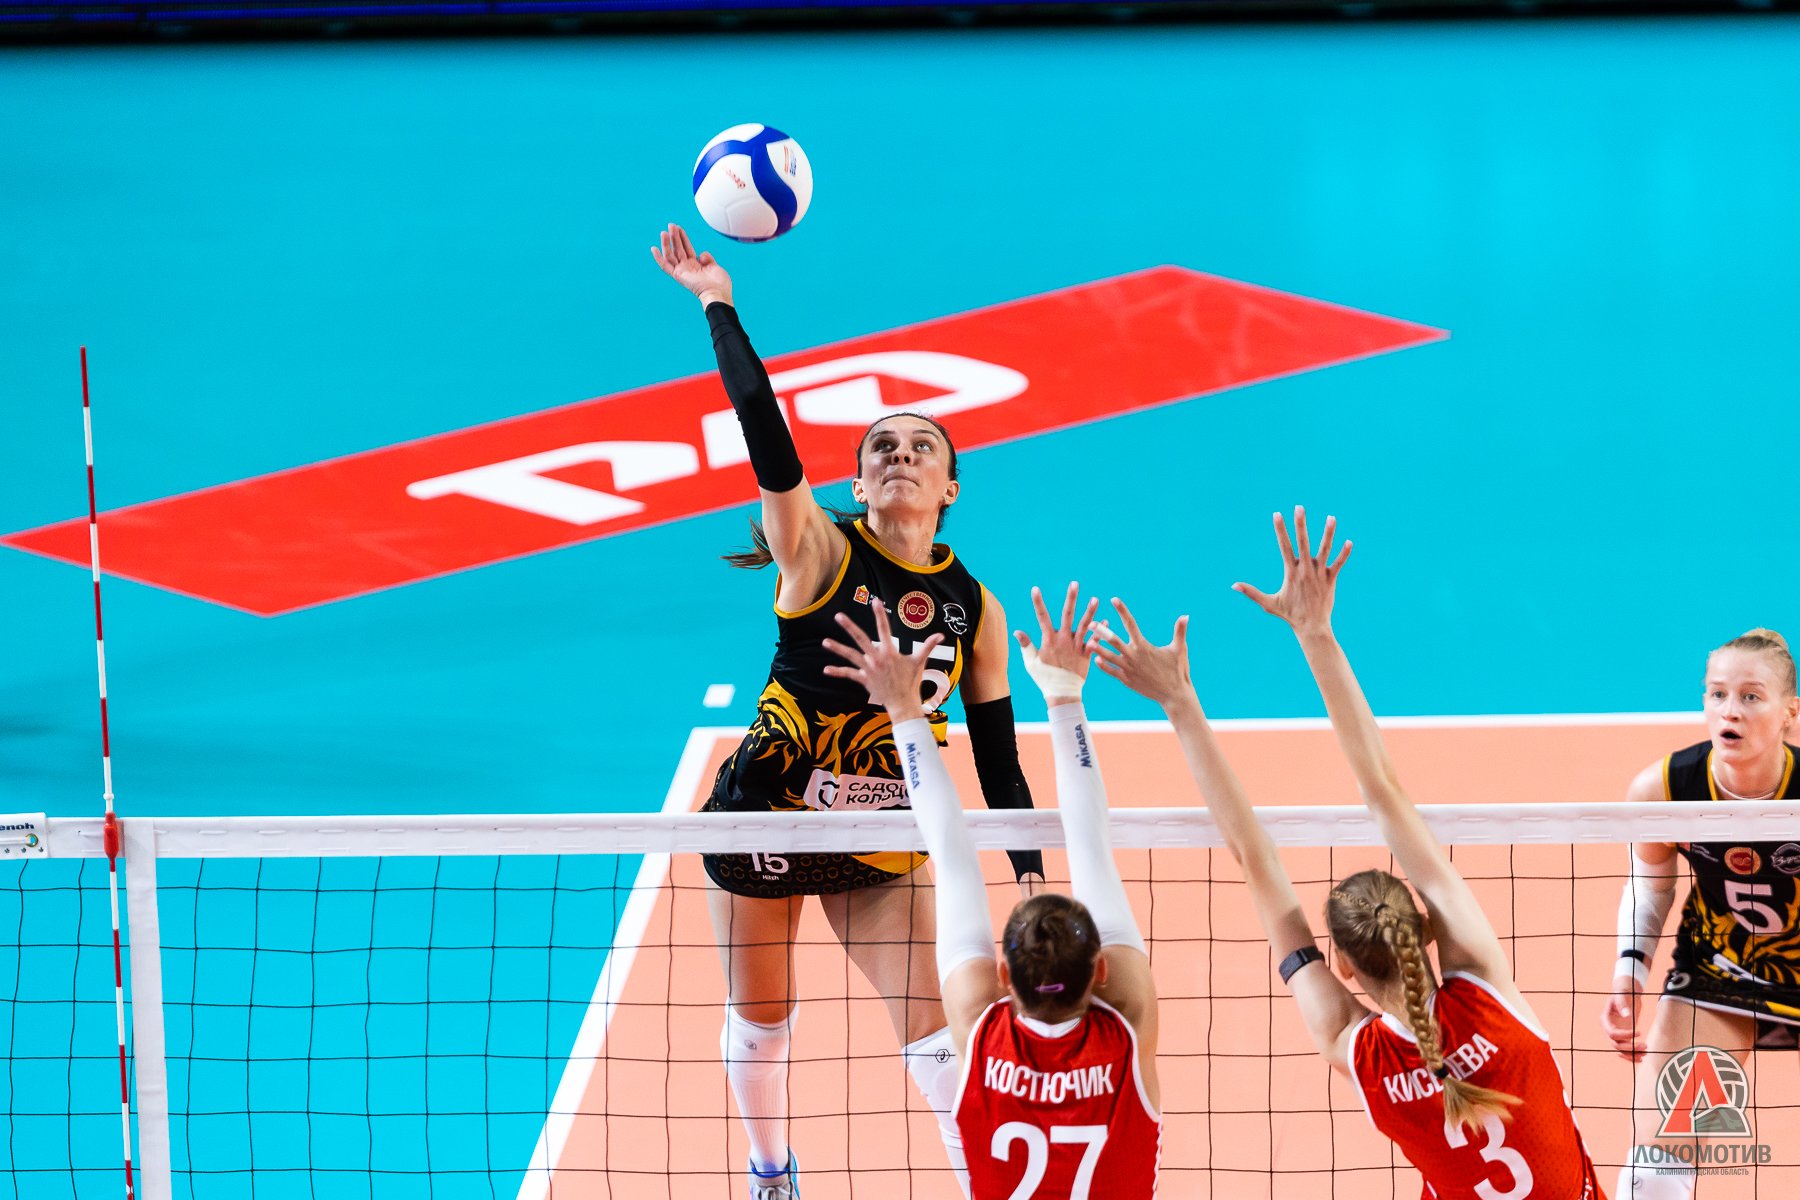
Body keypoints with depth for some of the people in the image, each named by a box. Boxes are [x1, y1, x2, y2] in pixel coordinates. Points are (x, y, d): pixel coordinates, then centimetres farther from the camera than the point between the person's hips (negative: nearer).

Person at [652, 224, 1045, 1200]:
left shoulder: (974, 607, -3)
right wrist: (717, 302, -31)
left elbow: (997, 756, 2)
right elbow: (763, 427, -27)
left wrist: (1030, 871, -3)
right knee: (759, 1017, 13)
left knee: (935, 1026, -7)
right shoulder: (820, 553, -13)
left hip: (881, 842, 2)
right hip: (764, 815, -2)